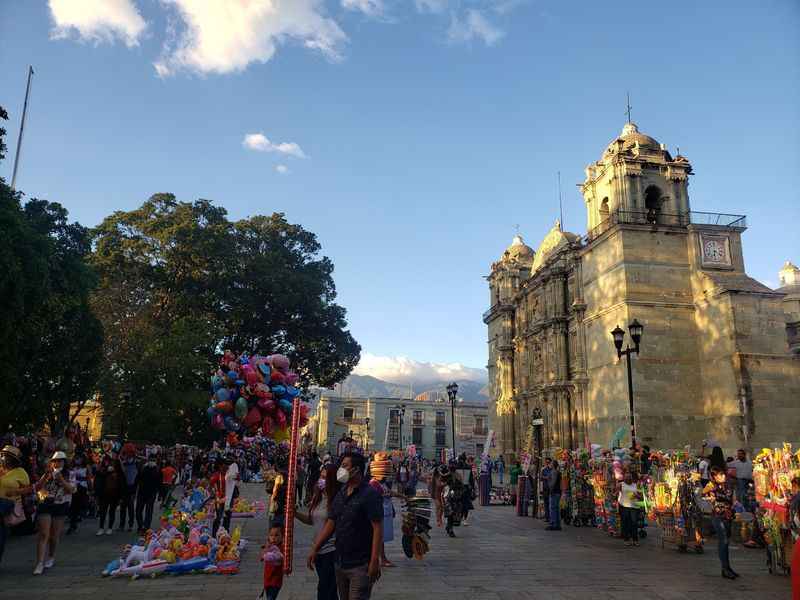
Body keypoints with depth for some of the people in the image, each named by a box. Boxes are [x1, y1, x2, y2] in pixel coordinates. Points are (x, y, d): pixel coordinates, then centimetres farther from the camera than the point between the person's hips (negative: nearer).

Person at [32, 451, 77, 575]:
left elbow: (71, 490, -9)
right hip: (45, 505, 0)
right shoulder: (47, 475, 8)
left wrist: (61, 479, -19)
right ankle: (40, 563, -11)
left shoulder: (70, 475, 4)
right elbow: (37, 488, -2)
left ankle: (51, 557, 29)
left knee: (54, 536, 7)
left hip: (61, 507, 0)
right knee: (43, 534, -10)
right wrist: (46, 476, -15)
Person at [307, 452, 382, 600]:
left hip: (361, 566, -8)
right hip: (341, 564, 8)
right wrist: (314, 549, 7)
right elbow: (330, 524, 13)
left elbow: (378, 528, -18)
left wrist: (375, 561, -21)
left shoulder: (370, 494, -15)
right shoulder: (340, 494, 9)